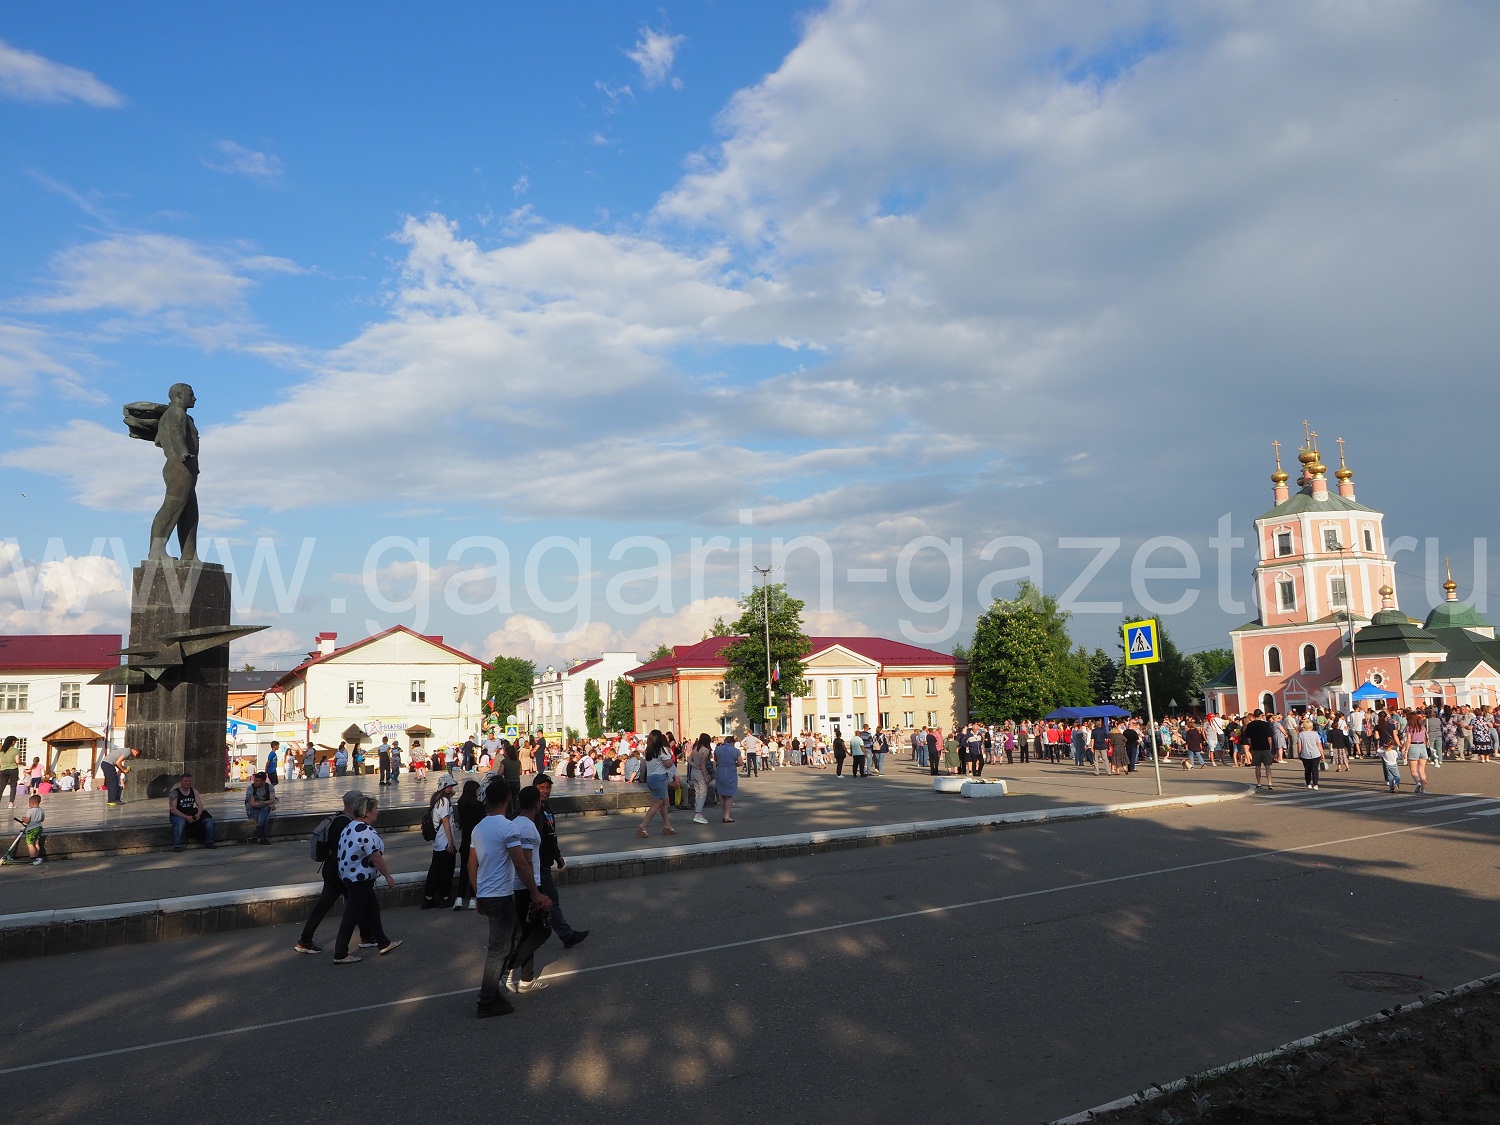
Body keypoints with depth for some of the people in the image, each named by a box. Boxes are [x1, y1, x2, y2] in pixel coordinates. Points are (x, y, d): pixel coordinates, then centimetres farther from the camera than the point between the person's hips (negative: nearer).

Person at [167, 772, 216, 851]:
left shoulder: (194, 791, 7)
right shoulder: (175, 793, -9)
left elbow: (200, 805, 3)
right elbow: (172, 809, -18)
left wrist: (198, 814, -20)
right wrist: (186, 817, -28)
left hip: (191, 815, 5)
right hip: (178, 815, -5)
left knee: (208, 820, -12)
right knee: (180, 822, -39)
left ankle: (209, 842, -1)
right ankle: (177, 846, -32)